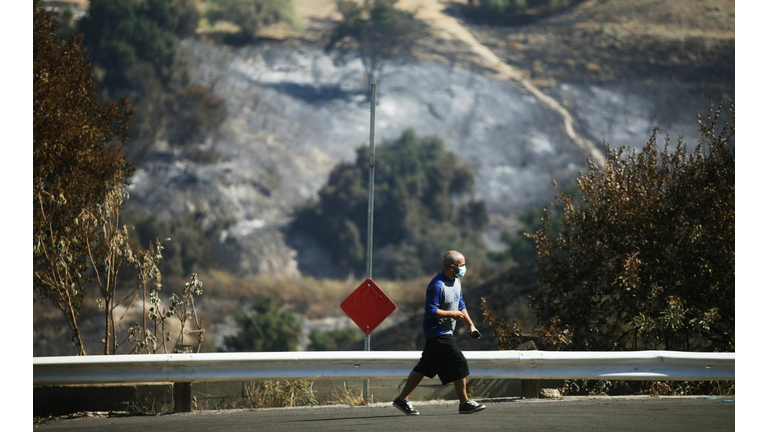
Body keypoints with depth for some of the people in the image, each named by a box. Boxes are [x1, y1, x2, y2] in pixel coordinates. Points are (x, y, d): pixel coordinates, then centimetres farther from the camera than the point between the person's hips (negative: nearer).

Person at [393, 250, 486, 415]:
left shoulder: (456, 281, 11)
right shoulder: (437, 285, -21)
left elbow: (460, 305, 21)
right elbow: (431, 310, -23)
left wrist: (471, 325, 13)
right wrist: (452, 314, -16)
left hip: (445, 333, 10)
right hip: (438, 333, -10)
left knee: (425, 367, 11)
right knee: (459, 363, -10)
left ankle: (402, 399, 16)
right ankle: (464, 403, -2)